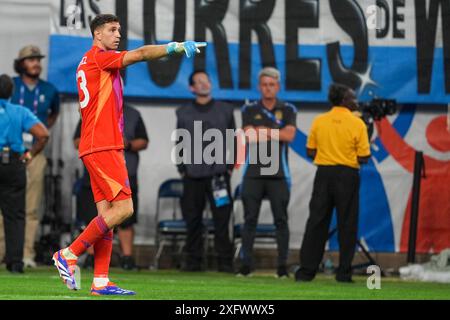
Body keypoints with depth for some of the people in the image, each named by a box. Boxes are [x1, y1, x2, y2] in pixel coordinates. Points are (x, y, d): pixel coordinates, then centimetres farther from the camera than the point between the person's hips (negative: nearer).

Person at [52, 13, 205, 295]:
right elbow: (141, 54, -18)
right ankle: (70, 255, -6)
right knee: (123, 208, -11)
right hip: (103, 147, -10)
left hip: (95, 147, 10)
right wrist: (175, 47, -21)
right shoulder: (99, 57, -7)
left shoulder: (89, 62, 20)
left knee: (107, 213, 4)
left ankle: (101, 281, 0)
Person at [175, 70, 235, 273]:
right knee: (192, 220, 2)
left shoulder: (225, 110, 9)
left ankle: (224, 262, -2)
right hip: (192, 176, 1)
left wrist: (230, 166, 4)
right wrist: (182, 168, 7)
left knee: (222, 219, -5)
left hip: (219, 175, -1)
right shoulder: (183, 113, 11)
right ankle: (193, 261, 9)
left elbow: (234, 141, 11)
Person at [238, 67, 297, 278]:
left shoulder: (288, 110, 9)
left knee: (281, 220, -2)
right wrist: (276, 134, -5)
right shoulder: (249, 110, 10)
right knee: (250, 219, 0)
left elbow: (289, 135, -7)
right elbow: (250, 136, -5)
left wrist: (261, 131, -6)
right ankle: (245, 265, 1)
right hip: (253, 173, 1)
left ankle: (282, 266, 0)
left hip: (278, 174, -1)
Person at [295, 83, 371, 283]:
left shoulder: (319, 121, 2)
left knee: (316, 222, 5)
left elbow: (310, 152, 6)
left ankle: (307, 270, 4)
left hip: (324, 173, 3)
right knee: (347, 225, 5)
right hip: (347, 175, -3)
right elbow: (363, 158, -8)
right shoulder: (357, 124, -7)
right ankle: (344, 272, 5)